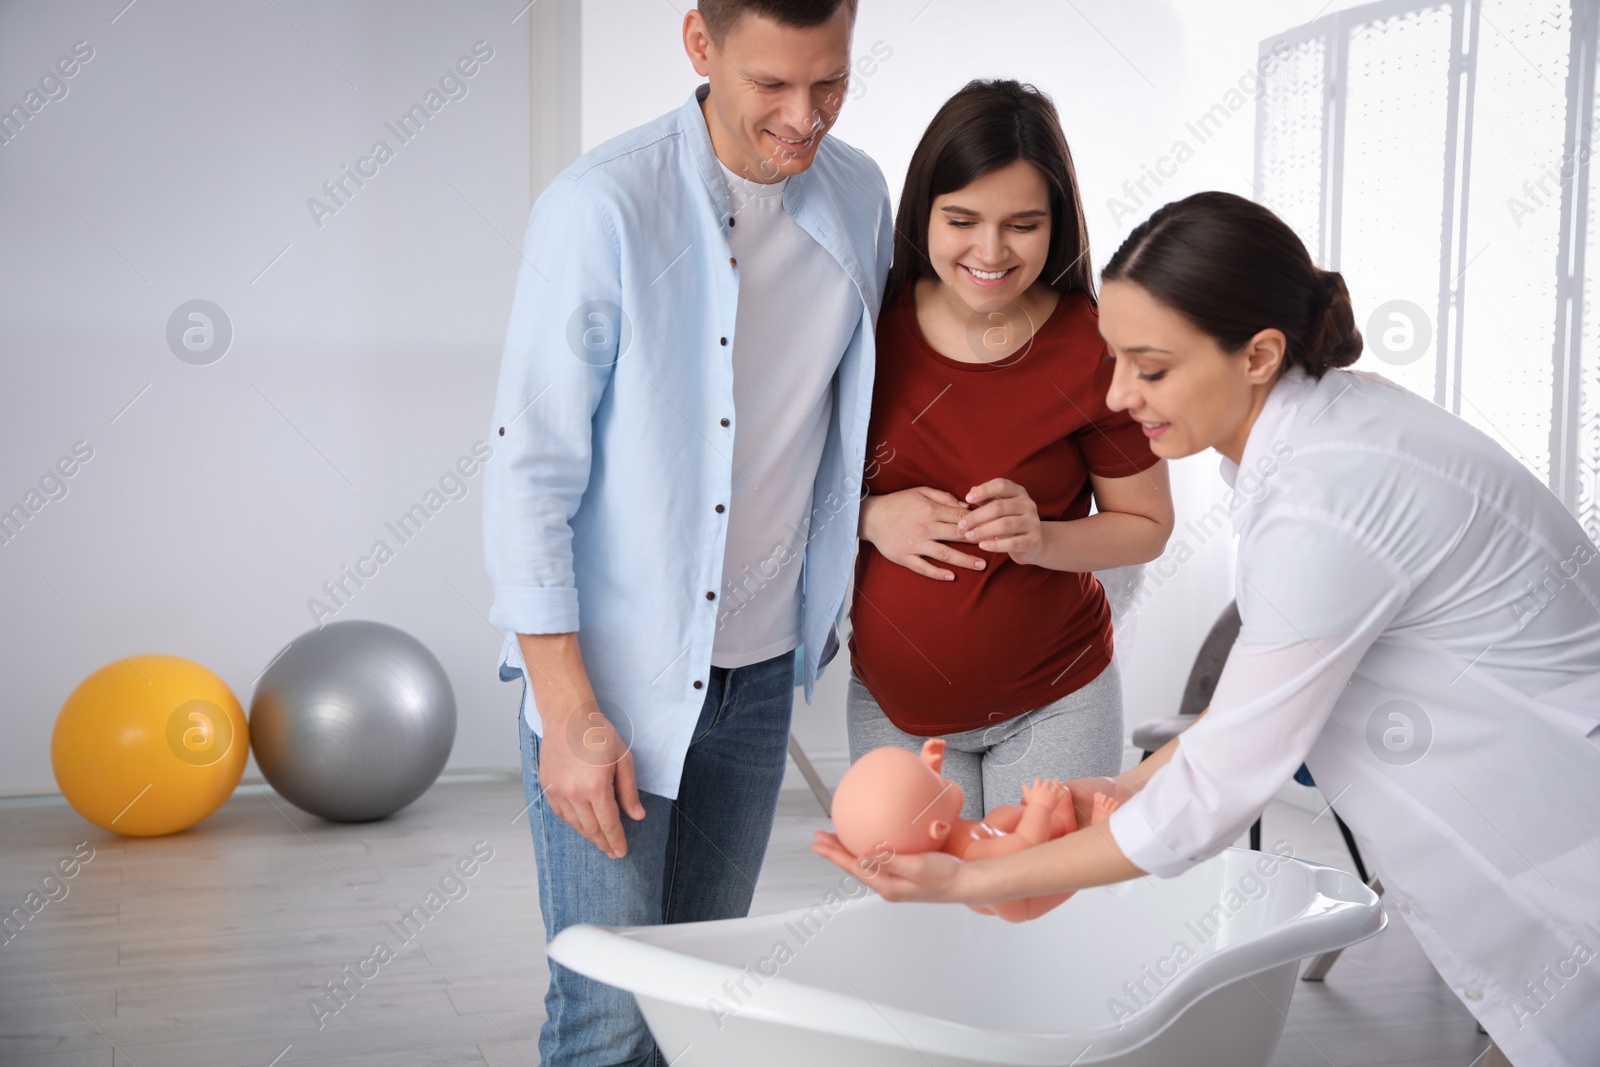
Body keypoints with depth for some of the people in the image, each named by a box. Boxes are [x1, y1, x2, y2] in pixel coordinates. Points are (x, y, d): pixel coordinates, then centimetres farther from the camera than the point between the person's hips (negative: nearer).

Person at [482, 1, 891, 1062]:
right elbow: (529, 471, -15)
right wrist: (570, 713, -17)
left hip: (759, 669, 5)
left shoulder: (860, 197, 1)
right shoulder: (602, 207, -16)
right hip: (608, 668, -5)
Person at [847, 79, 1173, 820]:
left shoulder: (1094, 352, -13)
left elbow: (1147, 527, -2)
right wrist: (870, 518, -15)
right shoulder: (870, 327, -7)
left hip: (1053, 705, -2)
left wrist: (1042, 539, -20)